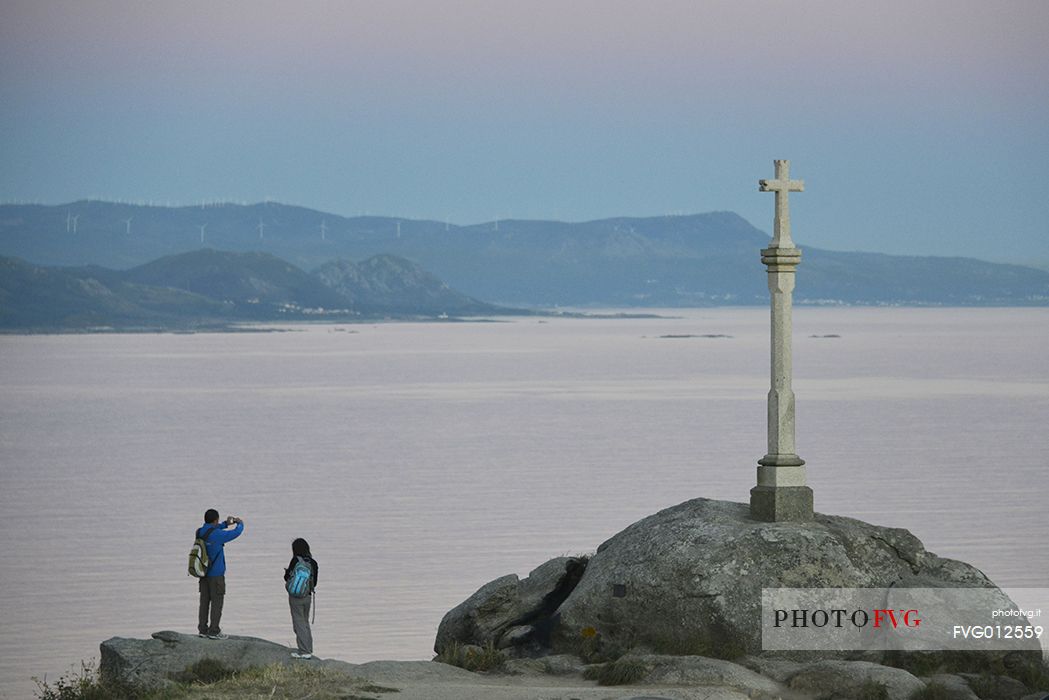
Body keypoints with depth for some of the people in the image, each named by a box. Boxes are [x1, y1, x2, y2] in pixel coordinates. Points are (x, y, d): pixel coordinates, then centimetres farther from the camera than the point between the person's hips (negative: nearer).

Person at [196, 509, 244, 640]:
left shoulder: (200, 532, 1)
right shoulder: (217, 535, -20)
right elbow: (235, 533, -9)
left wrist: (226, 524, 21)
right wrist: (240, 524, 11)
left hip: (204, 573, 7)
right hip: (216, 574, -7)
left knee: (204, 601, 11)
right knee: (217, 602, 0)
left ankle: (203, 629, 14)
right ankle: (214, 631, 1)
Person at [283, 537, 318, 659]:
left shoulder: (296, 560, -14)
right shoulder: (312, 562, 0)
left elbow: (287, 577, -8)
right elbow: (314, 582, 6)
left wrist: (287, 572, 13)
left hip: (296, 596, -5)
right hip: (307, 596, 5)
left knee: (299, 623, 0)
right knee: (305, 622, 19)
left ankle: (304, 652, -2)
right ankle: (308, 650, 22)